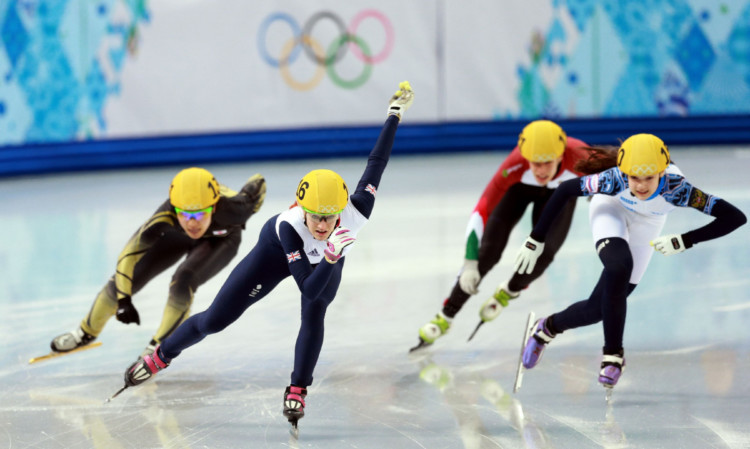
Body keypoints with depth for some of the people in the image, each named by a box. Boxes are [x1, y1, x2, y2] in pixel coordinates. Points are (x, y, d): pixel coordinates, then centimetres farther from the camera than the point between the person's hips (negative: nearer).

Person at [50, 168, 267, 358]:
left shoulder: (231, 208, -44)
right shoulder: (167, 216, -43)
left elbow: (258, 183, -23)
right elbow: (129, 255, -36)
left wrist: (241, 220, -6)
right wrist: (123, 300, -41)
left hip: (221, 240, -1)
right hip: (177, 236, 1)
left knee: (183, 281, -28)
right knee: (123, 280, -1)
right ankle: (87, 332, 28)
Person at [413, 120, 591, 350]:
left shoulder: (580, 158, -42)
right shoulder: (515, 166, -43)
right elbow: (481, 211, -39)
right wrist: (470, 264, -41)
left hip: (561, 191, 1)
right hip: (520, 186, -1)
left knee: (543, 251, -16)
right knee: (488, 250, -11)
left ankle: (509, 292, 17)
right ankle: (446, 316, 3)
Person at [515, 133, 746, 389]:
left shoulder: (676, 188, -39)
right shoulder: (615, 180, -38)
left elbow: (736, 218, -40)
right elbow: (565, 190, -22)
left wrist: (684, 241, -42)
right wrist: (536, 239, -18)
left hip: (646, 225, 2)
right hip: (611, 208, -2)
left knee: (600, 309, 0)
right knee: (619, 267, -34)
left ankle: (549, 327, 31)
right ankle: (613, 353, -17)